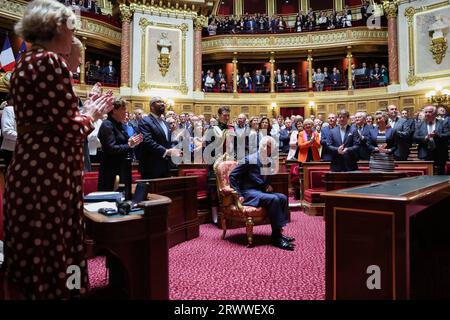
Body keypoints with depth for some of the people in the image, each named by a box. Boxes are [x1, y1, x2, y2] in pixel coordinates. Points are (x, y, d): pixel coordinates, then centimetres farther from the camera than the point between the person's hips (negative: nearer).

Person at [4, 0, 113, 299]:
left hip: (28, 170, 10)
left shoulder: (25, 63, 16)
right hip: (49, 174, -9)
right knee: (51, 256, 2)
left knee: (32, 252, 18)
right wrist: (91, 115, 1)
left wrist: (85, 111, 16)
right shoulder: (50, 61, -13)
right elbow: (69, 129, -17)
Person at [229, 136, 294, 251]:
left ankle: (279, 232, -11)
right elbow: (232, 176, -10)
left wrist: (268, 186, 4)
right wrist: (238, 195, -15)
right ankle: (276, 238, -24)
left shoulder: (269, 163, 11)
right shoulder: (249, 160, -10)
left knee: (283, 198, -15)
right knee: (274, 199, -28)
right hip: (248, 192, -7)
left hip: (261, 191, 7)